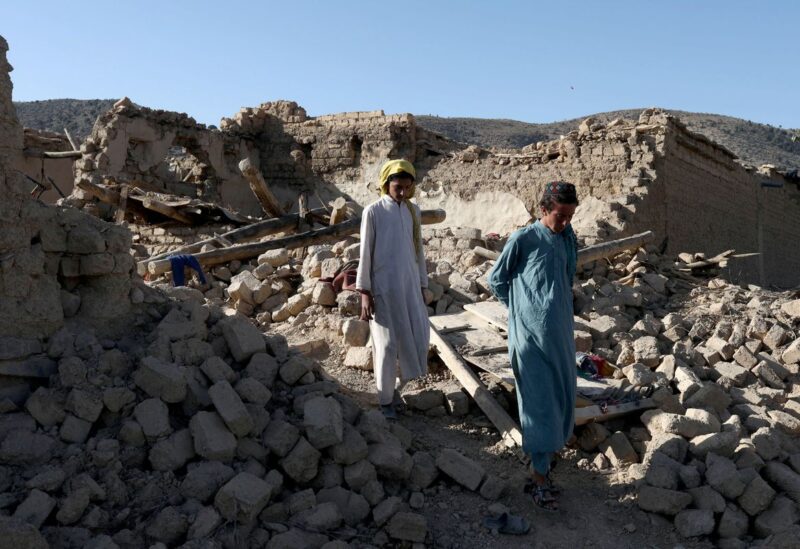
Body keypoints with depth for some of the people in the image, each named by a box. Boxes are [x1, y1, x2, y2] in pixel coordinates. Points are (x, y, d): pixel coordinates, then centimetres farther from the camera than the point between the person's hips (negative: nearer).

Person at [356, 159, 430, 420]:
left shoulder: (413, 211, 7)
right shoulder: (373, 212, -8)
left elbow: (418, 251, 12)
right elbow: (365, 253, -7)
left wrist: (422, 288, 11)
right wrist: (364, 293, -11)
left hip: (410, 286, 5)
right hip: (383, 288, -5)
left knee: (417, 338, 6)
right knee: (387, 344, 1)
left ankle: (397, 386, 27)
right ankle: (385, 400, 17)